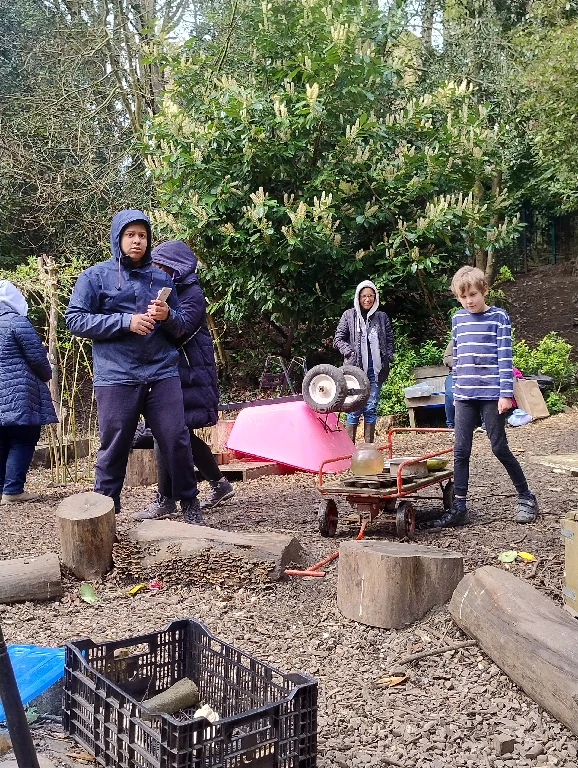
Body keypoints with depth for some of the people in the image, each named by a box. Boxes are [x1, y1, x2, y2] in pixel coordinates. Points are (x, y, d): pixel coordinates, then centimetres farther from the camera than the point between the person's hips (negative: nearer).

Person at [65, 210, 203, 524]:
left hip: (162, 373, 3)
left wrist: (167, 316, -6)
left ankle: (189, 501, 18)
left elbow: (181, 325, 19)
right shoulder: (95, 276, 4)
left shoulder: (161, 277, 14)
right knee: (114, 447, 3)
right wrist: (126, 321, -13)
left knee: (177, 440, 2)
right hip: (115, 377, -2)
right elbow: (75, 320, -4)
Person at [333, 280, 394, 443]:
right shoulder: (349, 315, 4)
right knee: (355, 408, -4)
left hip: (375, 369, 3)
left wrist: (388, 356, 3)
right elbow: (338, 340, 5)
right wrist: (351, 352, -9)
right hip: (356, 368, -2)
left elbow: (390, 340, 18)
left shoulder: (382, 317, 11)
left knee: (371, 408, 6)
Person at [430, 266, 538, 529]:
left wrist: (506, 393, -11)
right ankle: (459, 507, 6)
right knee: (461, 450, 1)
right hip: (465, 396, 4)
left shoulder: (499, 317, -2)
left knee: (500, 448, 1)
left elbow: (505, 357, -6)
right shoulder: (458, 319, 11)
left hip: (491, 394, -4)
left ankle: (526, 498, 18)